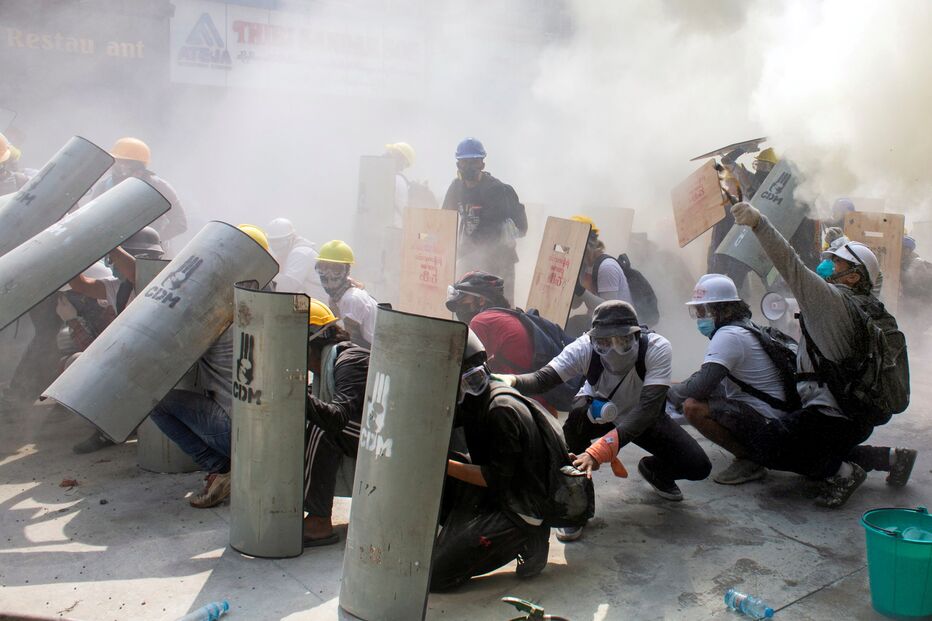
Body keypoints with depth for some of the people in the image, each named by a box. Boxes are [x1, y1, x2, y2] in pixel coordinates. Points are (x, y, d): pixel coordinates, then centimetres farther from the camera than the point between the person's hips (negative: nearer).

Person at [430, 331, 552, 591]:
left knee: (432, 576, -13)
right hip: (490, 494, 9)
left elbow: (497, 478, -23)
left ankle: (523, 542, -2)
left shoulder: (502, 410, -25)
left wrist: (443, 465, -22)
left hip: (519, 509, -9)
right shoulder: (470, 399, 3)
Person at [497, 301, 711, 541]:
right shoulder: (584, 348, -32)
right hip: (599, 412, 0)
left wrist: (602, 448, -55)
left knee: (699, 467, -15)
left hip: (644, 417, 1)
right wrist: (511, 381, -63)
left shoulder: (657, 348, -35)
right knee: (577, 417, -36)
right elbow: (543, 378, -39)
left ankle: (654, 470, 20)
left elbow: (648, 408, -43)